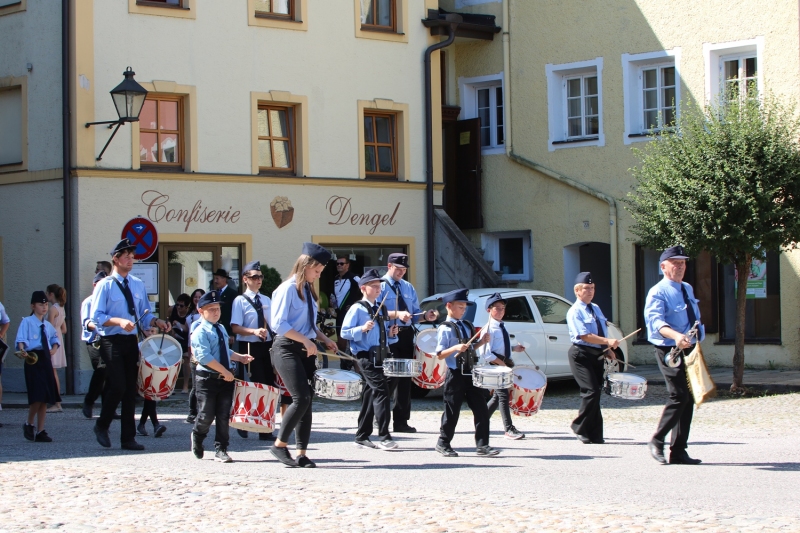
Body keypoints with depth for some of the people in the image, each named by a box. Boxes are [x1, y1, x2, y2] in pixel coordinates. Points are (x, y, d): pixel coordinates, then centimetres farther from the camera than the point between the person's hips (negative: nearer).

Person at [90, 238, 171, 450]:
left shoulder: (138, 285, 14)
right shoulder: (105, 285, -4)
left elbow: (145, 314, 17)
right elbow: (96, 317, -10)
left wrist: (156, 321, -4)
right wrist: (119, 321, -24)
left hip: (131, 341, 6)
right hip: (112, 341, -6)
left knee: (131, 389, 5)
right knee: (118, 386, -14)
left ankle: (128, 437, 10)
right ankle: (102, 425, 8)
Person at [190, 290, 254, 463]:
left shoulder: (221, 329, 15)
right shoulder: (200, 332, -11)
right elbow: (205, 357, -20)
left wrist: (239, 357, 7)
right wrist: (225, 372, -20)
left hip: (226, 378, 6)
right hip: (207, 379, -6)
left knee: (224, 416, 4)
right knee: (207, 416, 0)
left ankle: (221, 450, 10)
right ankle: (197, 437, 30)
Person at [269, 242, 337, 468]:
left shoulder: (308, 291, 16)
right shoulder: (287, 289, -9)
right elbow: (279, 324, -17)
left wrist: (324, 339, 8)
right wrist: (305, 340, -20)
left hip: (306, 349, 8)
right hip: (287, 348, -8)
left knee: (306, 401, 3)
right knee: (301, 398, -17)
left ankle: (301, 453, 6)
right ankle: (280, 445, -4)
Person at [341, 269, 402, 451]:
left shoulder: (382, 309, 17)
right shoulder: (357, 309, -6)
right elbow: (345, 332, -10)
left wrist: (391, 333, 4)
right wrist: (362, 329, -24)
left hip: (381, 357, 8)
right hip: (366, 356, -8)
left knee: (371, 395, 12)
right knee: (381, 390, -17)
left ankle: (362, 436, 20)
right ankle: (384, 437, -17)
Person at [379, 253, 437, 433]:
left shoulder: (409, 288, 18)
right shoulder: (381, 286, -3)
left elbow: (415, 314, 17)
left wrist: (425, 316, -4)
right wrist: (396, 314, -28)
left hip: (406, 334, 7)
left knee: (405, 378, 8)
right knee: (391, 376, -10)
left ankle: (401, 421, 13)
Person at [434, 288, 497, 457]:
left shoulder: (466, 326, 13)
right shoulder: (445, 329, -9)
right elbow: (439, 354, -13)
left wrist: (481, 342, 6)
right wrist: (455, 348, -28)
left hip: (471, 373, 7)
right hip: (455, 375, -7)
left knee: (481, 410, 2)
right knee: (452, 412, 1)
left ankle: (482, 445, 6)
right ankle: (443, 443, 17)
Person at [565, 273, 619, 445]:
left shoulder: (596, 308, 15)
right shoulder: (574, 312, -10)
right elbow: (585, 336, -20)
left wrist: (608, 350, 7)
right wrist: (607, 342, -28)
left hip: (597, 354, 8)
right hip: (581, 354, -8)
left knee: (596, 393, 8)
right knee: (592, 391, -17)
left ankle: (595, 435, 12)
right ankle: (580, 428, -2)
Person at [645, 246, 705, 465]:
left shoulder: (688, 289, 16)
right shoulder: (658, 292, -11)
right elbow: (655, 320, -27)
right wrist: (676, 336, -43)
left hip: (690, 350, 8)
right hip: (670, 351, -8)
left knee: (689, 399, 8)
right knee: (679, 396, -18)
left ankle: (679, 451, 14)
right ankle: (657, 441, -2)